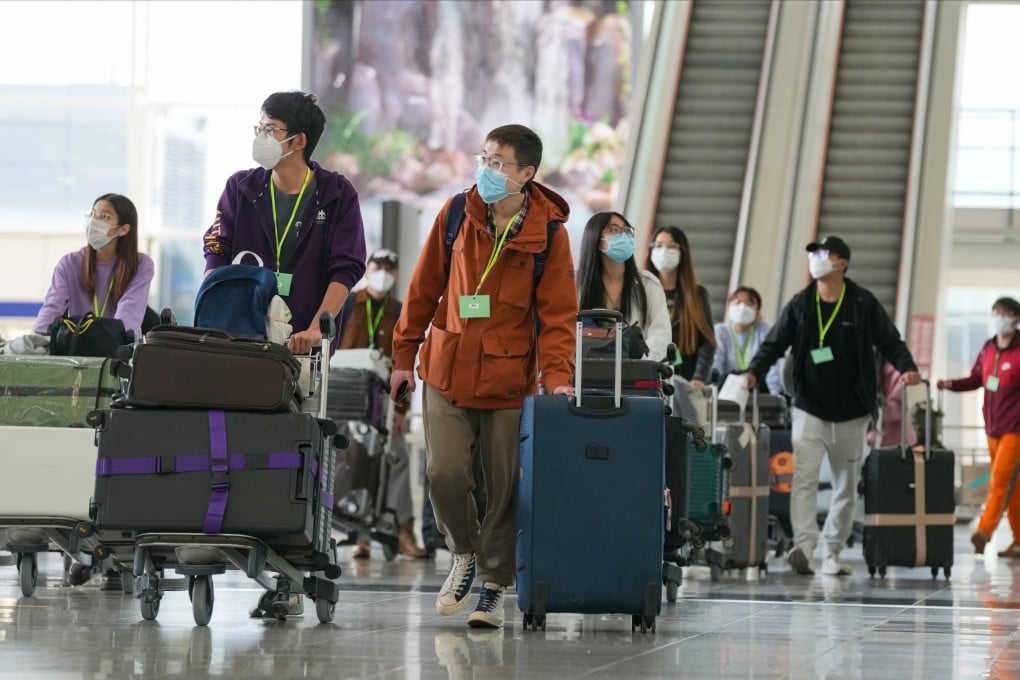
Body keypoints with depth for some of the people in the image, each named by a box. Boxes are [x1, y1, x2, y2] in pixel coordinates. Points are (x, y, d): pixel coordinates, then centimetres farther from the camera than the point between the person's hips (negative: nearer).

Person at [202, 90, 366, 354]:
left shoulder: (338, 195, 2)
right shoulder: (241, 187, 10)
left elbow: (346, 270, -5)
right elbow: (216, 254, 4)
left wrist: (315, 329, -17)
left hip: (304, 343, -2)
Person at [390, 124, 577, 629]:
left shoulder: (549, 233, -6)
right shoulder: (456, 215, 0)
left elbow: (557, 313, -4)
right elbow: (424, 289, 8)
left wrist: (557, 375, -16)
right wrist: (404, 355, 10)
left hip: (510, 380, -1)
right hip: (447, 373, 1)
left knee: (504, 487, 3)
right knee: (445, 473, -10)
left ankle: (493, 585, 19)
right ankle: (464, 553, 19)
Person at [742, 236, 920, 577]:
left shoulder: (863, 304, -1)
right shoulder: (799, 305, 3)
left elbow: (890, 342, 4)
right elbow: (774, 344, 4)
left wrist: (907, 368, -14)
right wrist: (755, 371, -13)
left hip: (852, 413, 1)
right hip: (810, 409, -1)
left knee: (846, 486, 8)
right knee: (804, 477, -18)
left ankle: (832, 553, 19)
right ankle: (803, 546, -27)